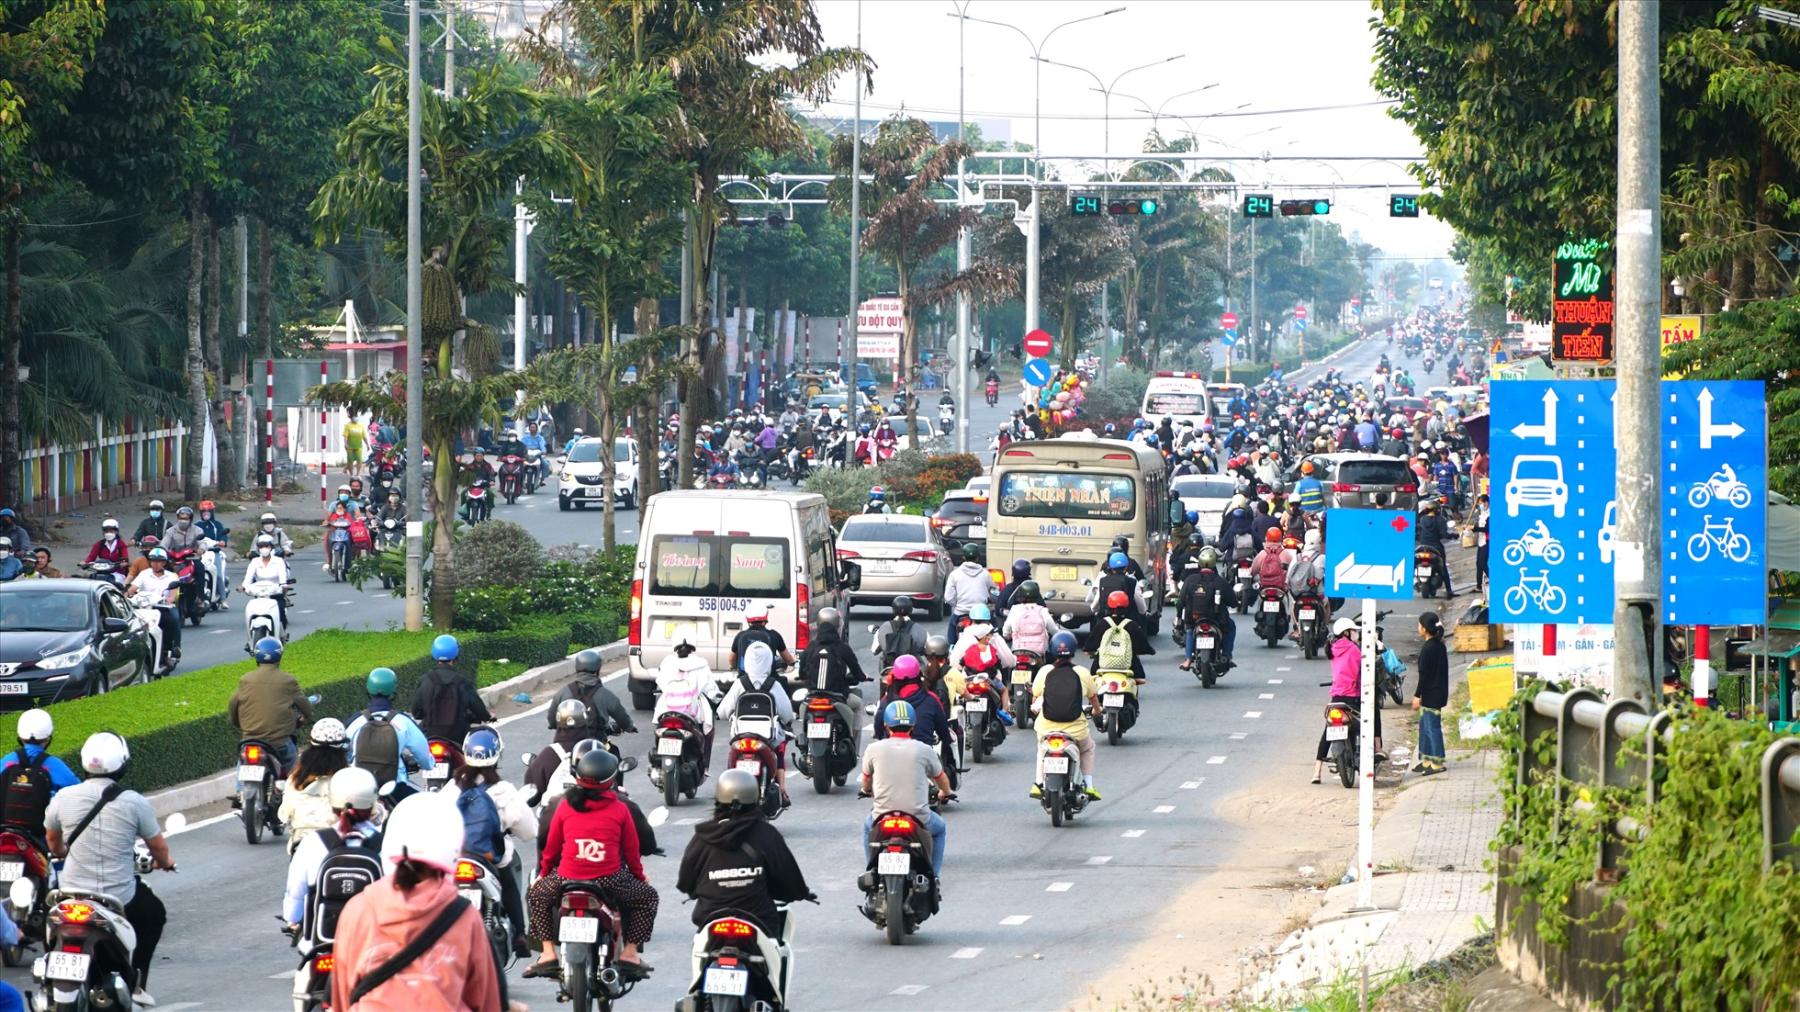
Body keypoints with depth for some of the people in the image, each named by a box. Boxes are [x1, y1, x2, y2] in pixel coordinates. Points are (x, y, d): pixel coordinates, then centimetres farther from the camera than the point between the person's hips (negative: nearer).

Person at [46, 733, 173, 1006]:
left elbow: (53, 842, 14)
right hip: (122, 899, -1)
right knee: (154, 914, 29)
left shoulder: (63, 798, -6)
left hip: (72, 898, 1)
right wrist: (164, 862, 27)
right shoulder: (135, 802, -11)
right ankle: (134, 983, 21)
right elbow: (159, 848, 2)